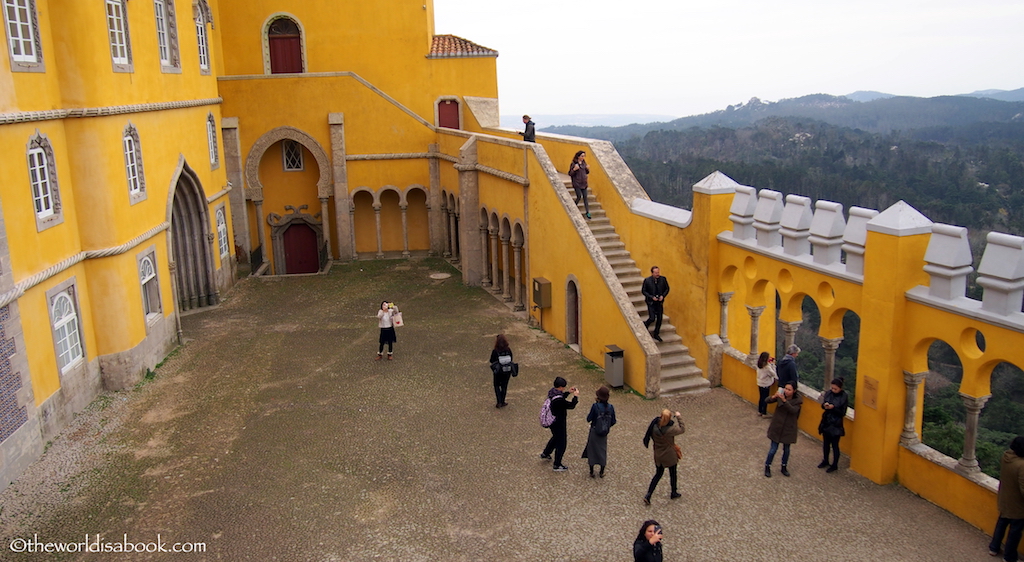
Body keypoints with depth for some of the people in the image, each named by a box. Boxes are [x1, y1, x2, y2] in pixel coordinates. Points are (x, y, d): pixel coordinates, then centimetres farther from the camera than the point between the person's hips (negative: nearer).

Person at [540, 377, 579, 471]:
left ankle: (545, 453, 51)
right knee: (561, 443, 9)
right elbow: (571, 406, -24)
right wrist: (576, 396, -12)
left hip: (552, 422, 9)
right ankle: (557, 465, 21)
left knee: (556, 437, 34)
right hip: (559, 424, -9)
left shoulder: (552, 392, -6)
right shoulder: (559, 400, -34)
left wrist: (568, 392, 8)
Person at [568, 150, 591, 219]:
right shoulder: (574, 164, -7)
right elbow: (570, 174, -7)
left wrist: (588, 169, -2)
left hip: (584, 183, 5)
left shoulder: (584, 163, 9)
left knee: (585, 197, 3)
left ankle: (587, 212, 3)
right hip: (577, 184, -5)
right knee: (579, 196, -11)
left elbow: (587, 173, 19)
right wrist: (574, 169, -24)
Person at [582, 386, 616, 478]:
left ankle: (592, 472, 23)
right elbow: (613, 422, -3)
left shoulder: (595, 406, -23)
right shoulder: (611, 407, -12)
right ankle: (602, 472, 29)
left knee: (592, 450, 14)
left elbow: (588, 419, -13)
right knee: (603, 451, 20)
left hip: (594, 432, -3)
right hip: (604, 434, 3)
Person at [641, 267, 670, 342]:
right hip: (651, 302, -3)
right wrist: (651, 297, -16)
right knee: (652, 318, -10)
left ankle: (656, 334, 24)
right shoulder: (647, 280, -11)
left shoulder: (663, 279, -4)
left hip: (660, 302, 3)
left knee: (659, 319, 7)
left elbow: (667, 289, 7)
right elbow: (643, 291, -5)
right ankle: (645, 324, 24)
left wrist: (663, 296, -10)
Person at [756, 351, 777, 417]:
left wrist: (770, 363, -5)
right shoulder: (767, 367, -27)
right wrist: (773, 364, -15)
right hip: (766, 385, -7)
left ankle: (759, 412, 32)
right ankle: (764, 413, 17)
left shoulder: (759, 365, -4)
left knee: (761, 397, 20)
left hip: (760, 384, 7)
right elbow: (773, 374, -18)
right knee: (765, 399, 7)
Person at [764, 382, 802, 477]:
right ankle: (767, 467, 24)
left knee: (786, 449, 15)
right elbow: (767, 401, -15)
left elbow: (793, 410, -28)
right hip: (777, 427, 0)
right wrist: (774, 397, -36)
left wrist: (784, 400, -40)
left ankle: (784, 467, 36)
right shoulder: (781, 395, -10)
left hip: (789, 428, 0)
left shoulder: (798, 400, -13)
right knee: (773, 449, 5)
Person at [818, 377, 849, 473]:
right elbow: (822, 405, 6)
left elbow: (842, 413, -13)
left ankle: (835, 465, 21)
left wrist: (833, 408, -26)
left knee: (835, 445, 6)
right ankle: (825, 461, 36)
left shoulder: (844, 397, -15)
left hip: (836, 424, -5)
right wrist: (824, 405, -17)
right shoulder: (828, 393, -4)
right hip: (826, 422, 5)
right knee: (825, 443, 18)